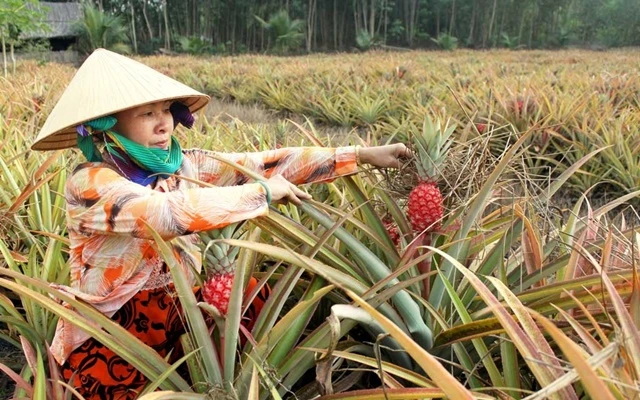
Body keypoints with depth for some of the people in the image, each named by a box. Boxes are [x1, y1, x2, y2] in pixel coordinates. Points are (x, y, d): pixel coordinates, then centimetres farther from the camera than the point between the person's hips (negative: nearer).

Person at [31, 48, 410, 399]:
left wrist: (362, 154, -14)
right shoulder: (90, 184, -20)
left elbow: (263, 164, -10)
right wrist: (264, 191, -28)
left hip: (176, 313, 6)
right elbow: (169, 213, -38)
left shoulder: (182, 165, -3)